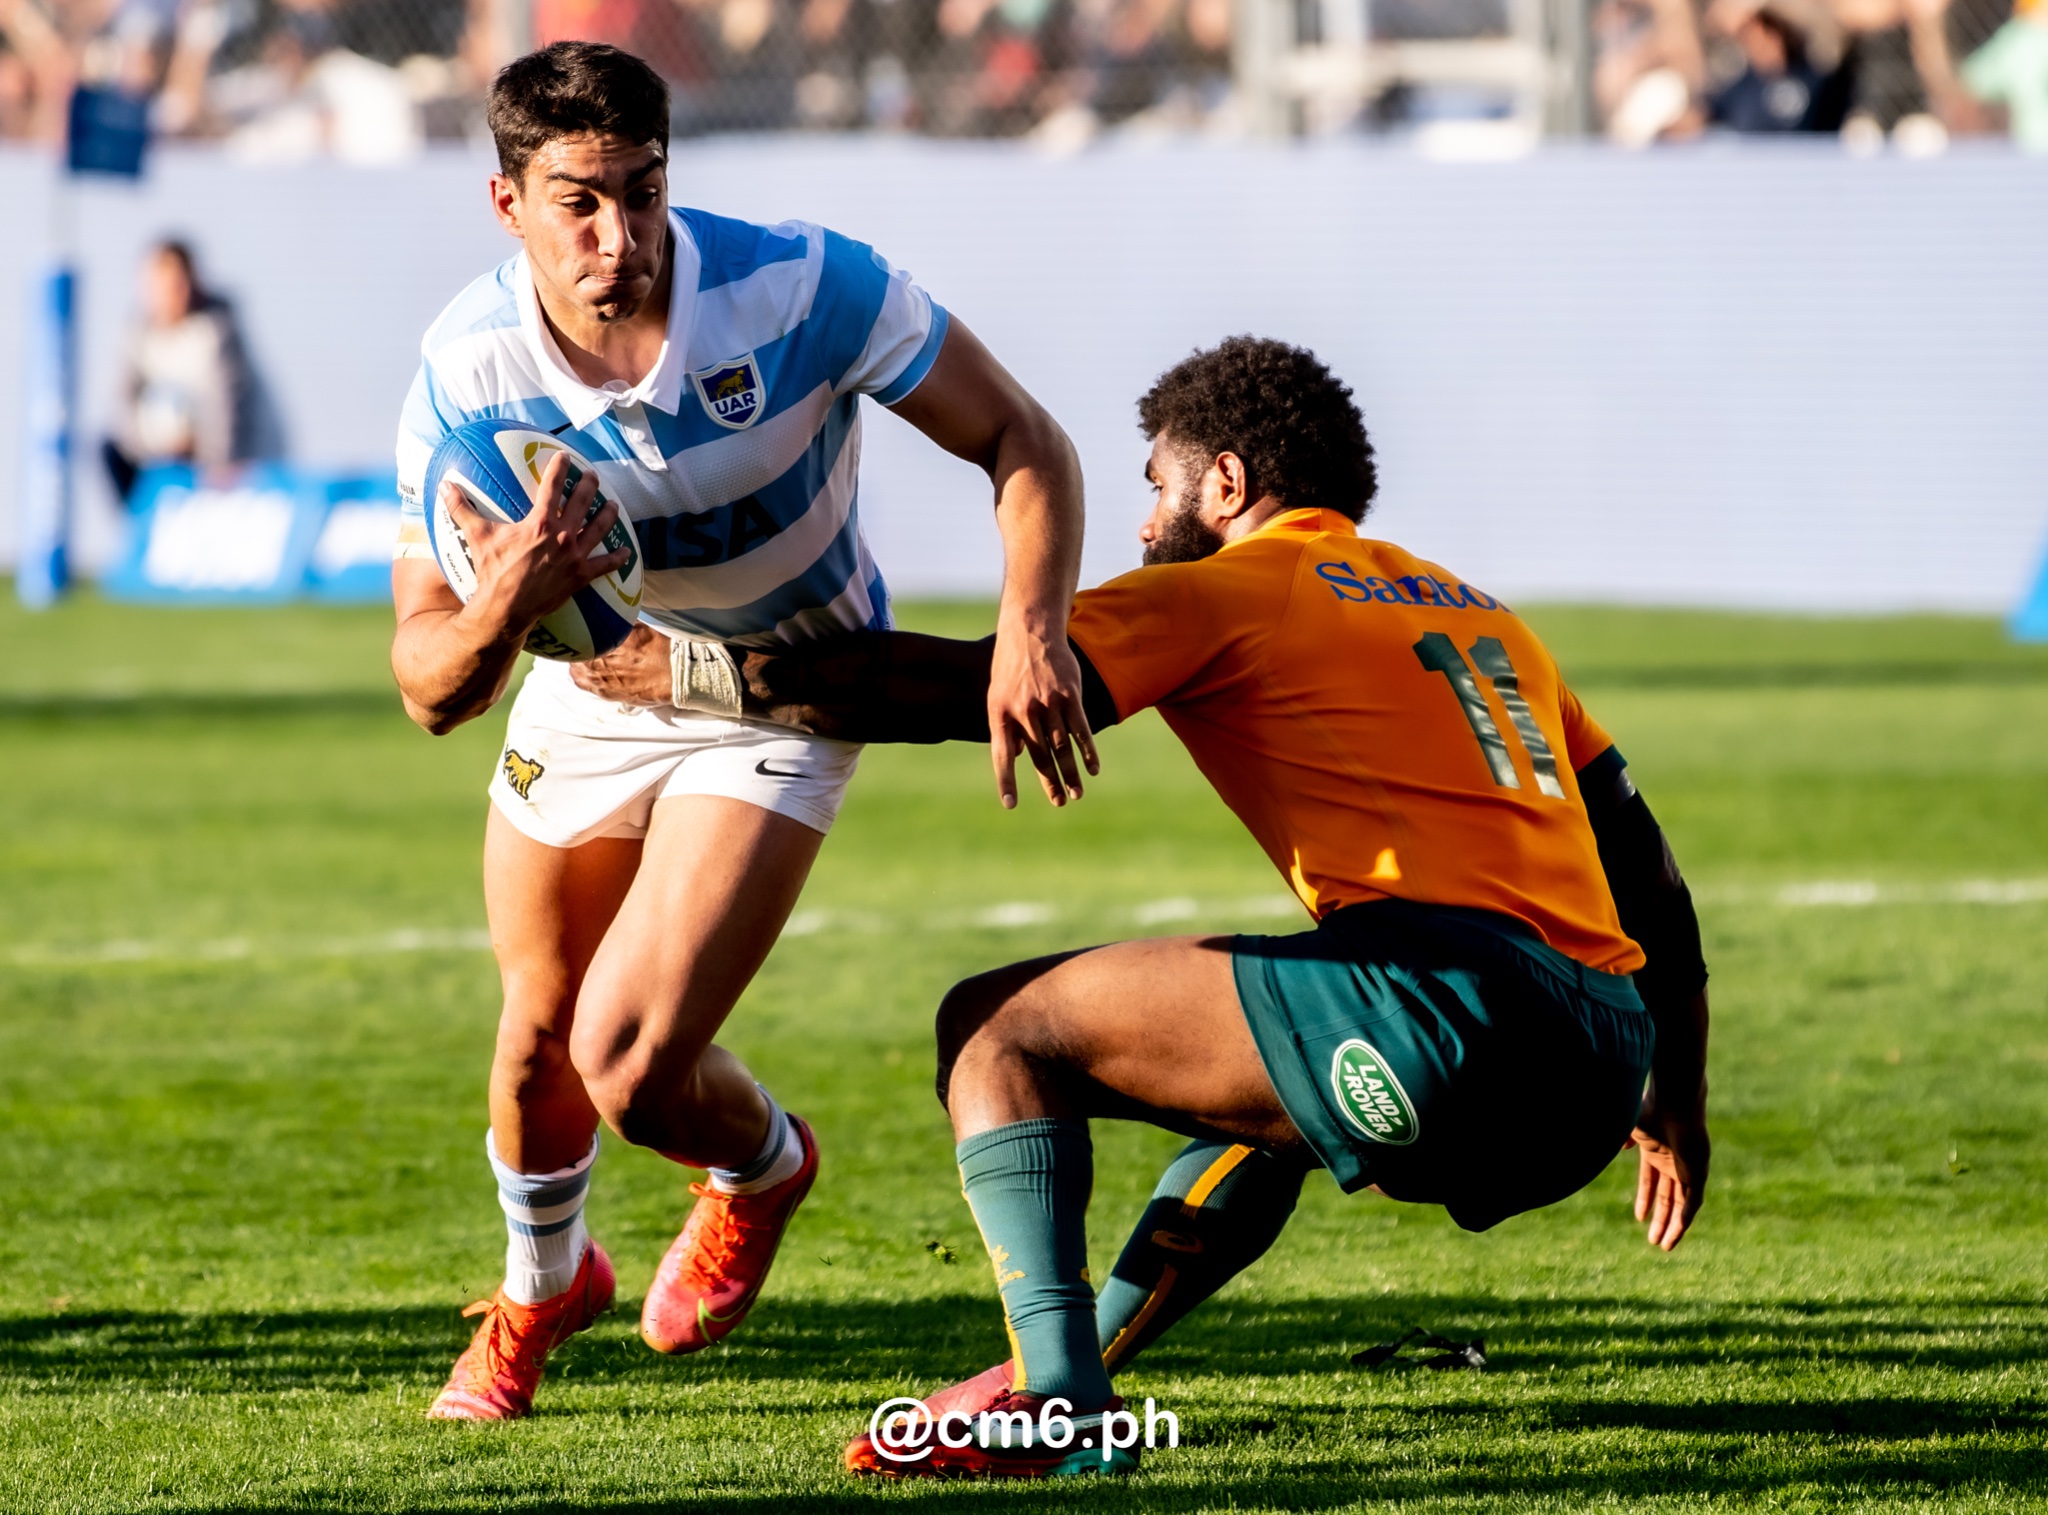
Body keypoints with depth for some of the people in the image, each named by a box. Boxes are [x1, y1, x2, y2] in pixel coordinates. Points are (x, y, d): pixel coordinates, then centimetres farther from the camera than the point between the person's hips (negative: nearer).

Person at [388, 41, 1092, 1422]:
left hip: (782, 699, -3)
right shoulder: (466, 374, -26)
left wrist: (1032, 627, -39)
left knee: (632, 1065, -17)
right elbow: (429, 691, -23)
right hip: (589, 682, 3)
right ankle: (542, 1284, 49)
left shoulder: (802, 289, -31)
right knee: (541, 1034, 14)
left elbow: (1023, 443, -21)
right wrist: (500, 612, -47)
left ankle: (762, 1169, 22)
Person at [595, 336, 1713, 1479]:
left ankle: (1057, 1408, -15)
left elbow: (968, 688, -2)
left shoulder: (1231, 588, 8)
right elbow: (1645, 865, 30)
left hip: (1455, 991, -8)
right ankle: (1077, 1369, 33)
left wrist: (722, 673, 8)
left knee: (1001, 1029, 1)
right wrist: (1676, 1104, 37)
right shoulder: (1479, 616, 30)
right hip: (1594, 1084, 8)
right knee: (1272, 1093, 38)